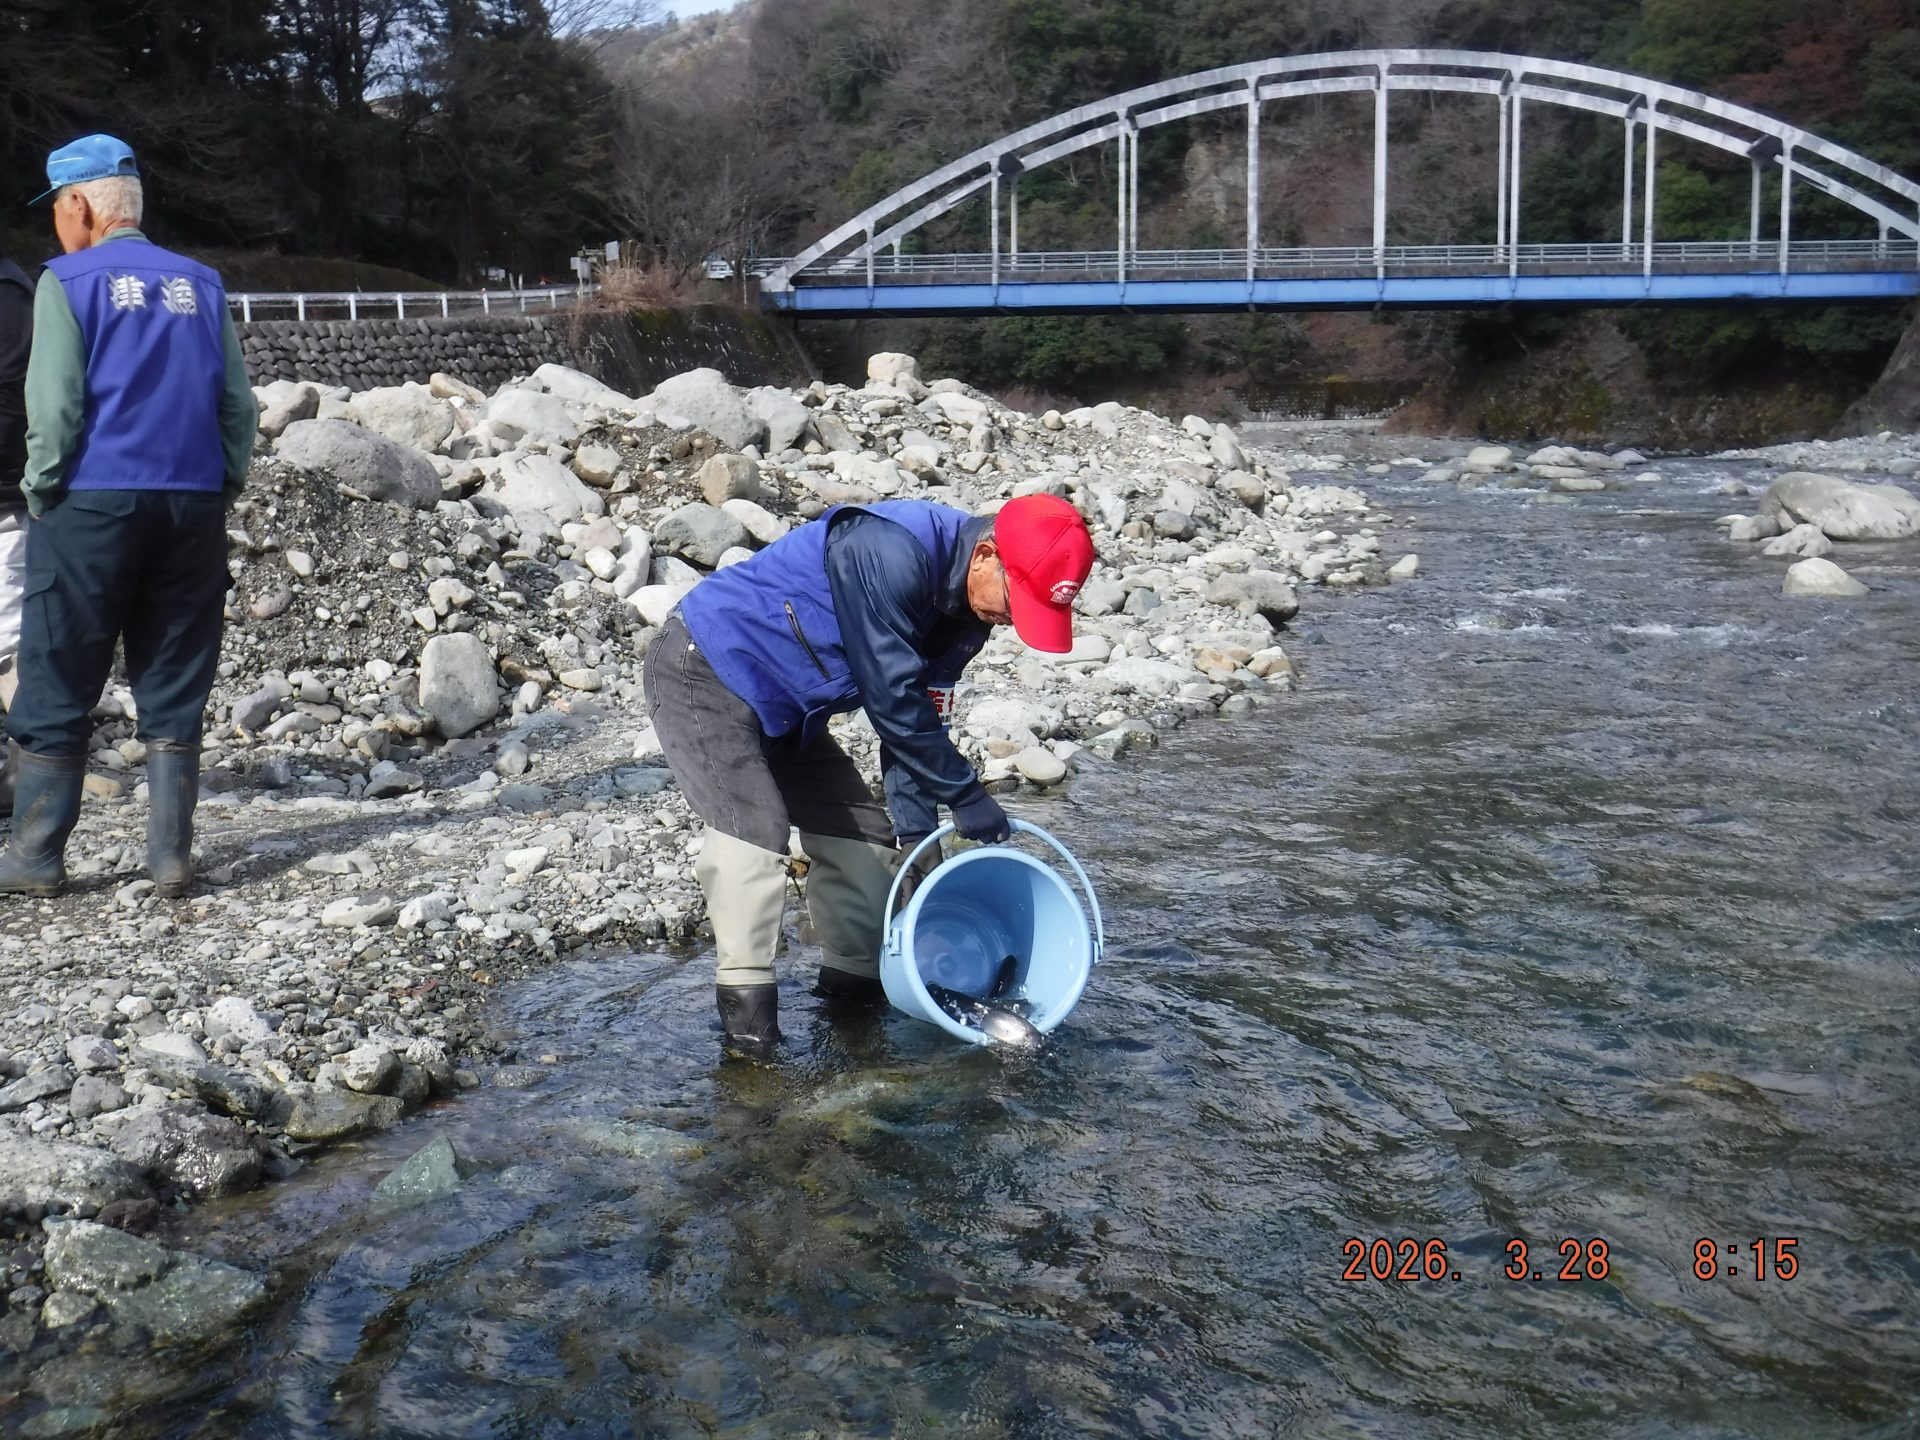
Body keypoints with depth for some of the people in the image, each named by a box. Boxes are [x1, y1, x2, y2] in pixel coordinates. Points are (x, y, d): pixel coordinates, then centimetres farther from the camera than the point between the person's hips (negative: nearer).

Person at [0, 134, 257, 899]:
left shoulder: (69, 282, -3)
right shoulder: (200, 284, 10)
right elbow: (238, 403, 7)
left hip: (94, 503, -4)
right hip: (191, 508, 4)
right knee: (174, 693, 7)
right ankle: (170, 857, 7)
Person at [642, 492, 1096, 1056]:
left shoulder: (967, 609, -3)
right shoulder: (891, 551, -32)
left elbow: (920, 714, 2)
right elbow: (891, 699, -30)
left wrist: (916, 837, -4)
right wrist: (965, 794, -22)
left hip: (783, 705, 10)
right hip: (705, 671, -9)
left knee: (862, 829, 9)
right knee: (754, 828, -24)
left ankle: (855, 984, 22)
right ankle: (745, 1004, -16)